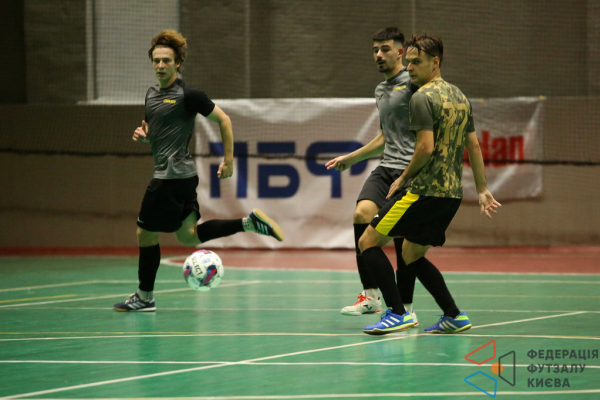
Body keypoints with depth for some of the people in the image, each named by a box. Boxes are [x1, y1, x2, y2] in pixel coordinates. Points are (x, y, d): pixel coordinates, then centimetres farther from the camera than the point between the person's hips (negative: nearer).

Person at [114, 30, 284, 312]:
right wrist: (142, 134, 4)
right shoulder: (152, 94, 14)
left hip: (173, 175, -9)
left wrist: (228, 160, -7)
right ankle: (250, 222, 11)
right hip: (184, 175, 9)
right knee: (188, 235, 11)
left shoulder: (187, 95, -11)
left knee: (145, 231, -1)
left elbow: (223, 119, -6)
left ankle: (144, 297, 10)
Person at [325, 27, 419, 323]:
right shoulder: (381, 90, 23)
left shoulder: (412, 83, -4)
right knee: (362, 213, -17)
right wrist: (351, 158, 37)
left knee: (403, 237, -6)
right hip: (386, 167, 7)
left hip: (411, 169, -7)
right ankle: (370, 296, -14)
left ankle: (405, 307, 6)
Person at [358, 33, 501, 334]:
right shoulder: (459, 96, 15)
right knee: (411, 255, 21)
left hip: (425, 190, -9)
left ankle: (398, 313, -12)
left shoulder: (423, 97, -11)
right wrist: (482, 190, 21)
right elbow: (474, 146, 18)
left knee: (368, 242, -3)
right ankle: (454, 316, 15)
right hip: (452, 193, 9)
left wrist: (403, 179, -6)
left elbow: (426, 147, -19)